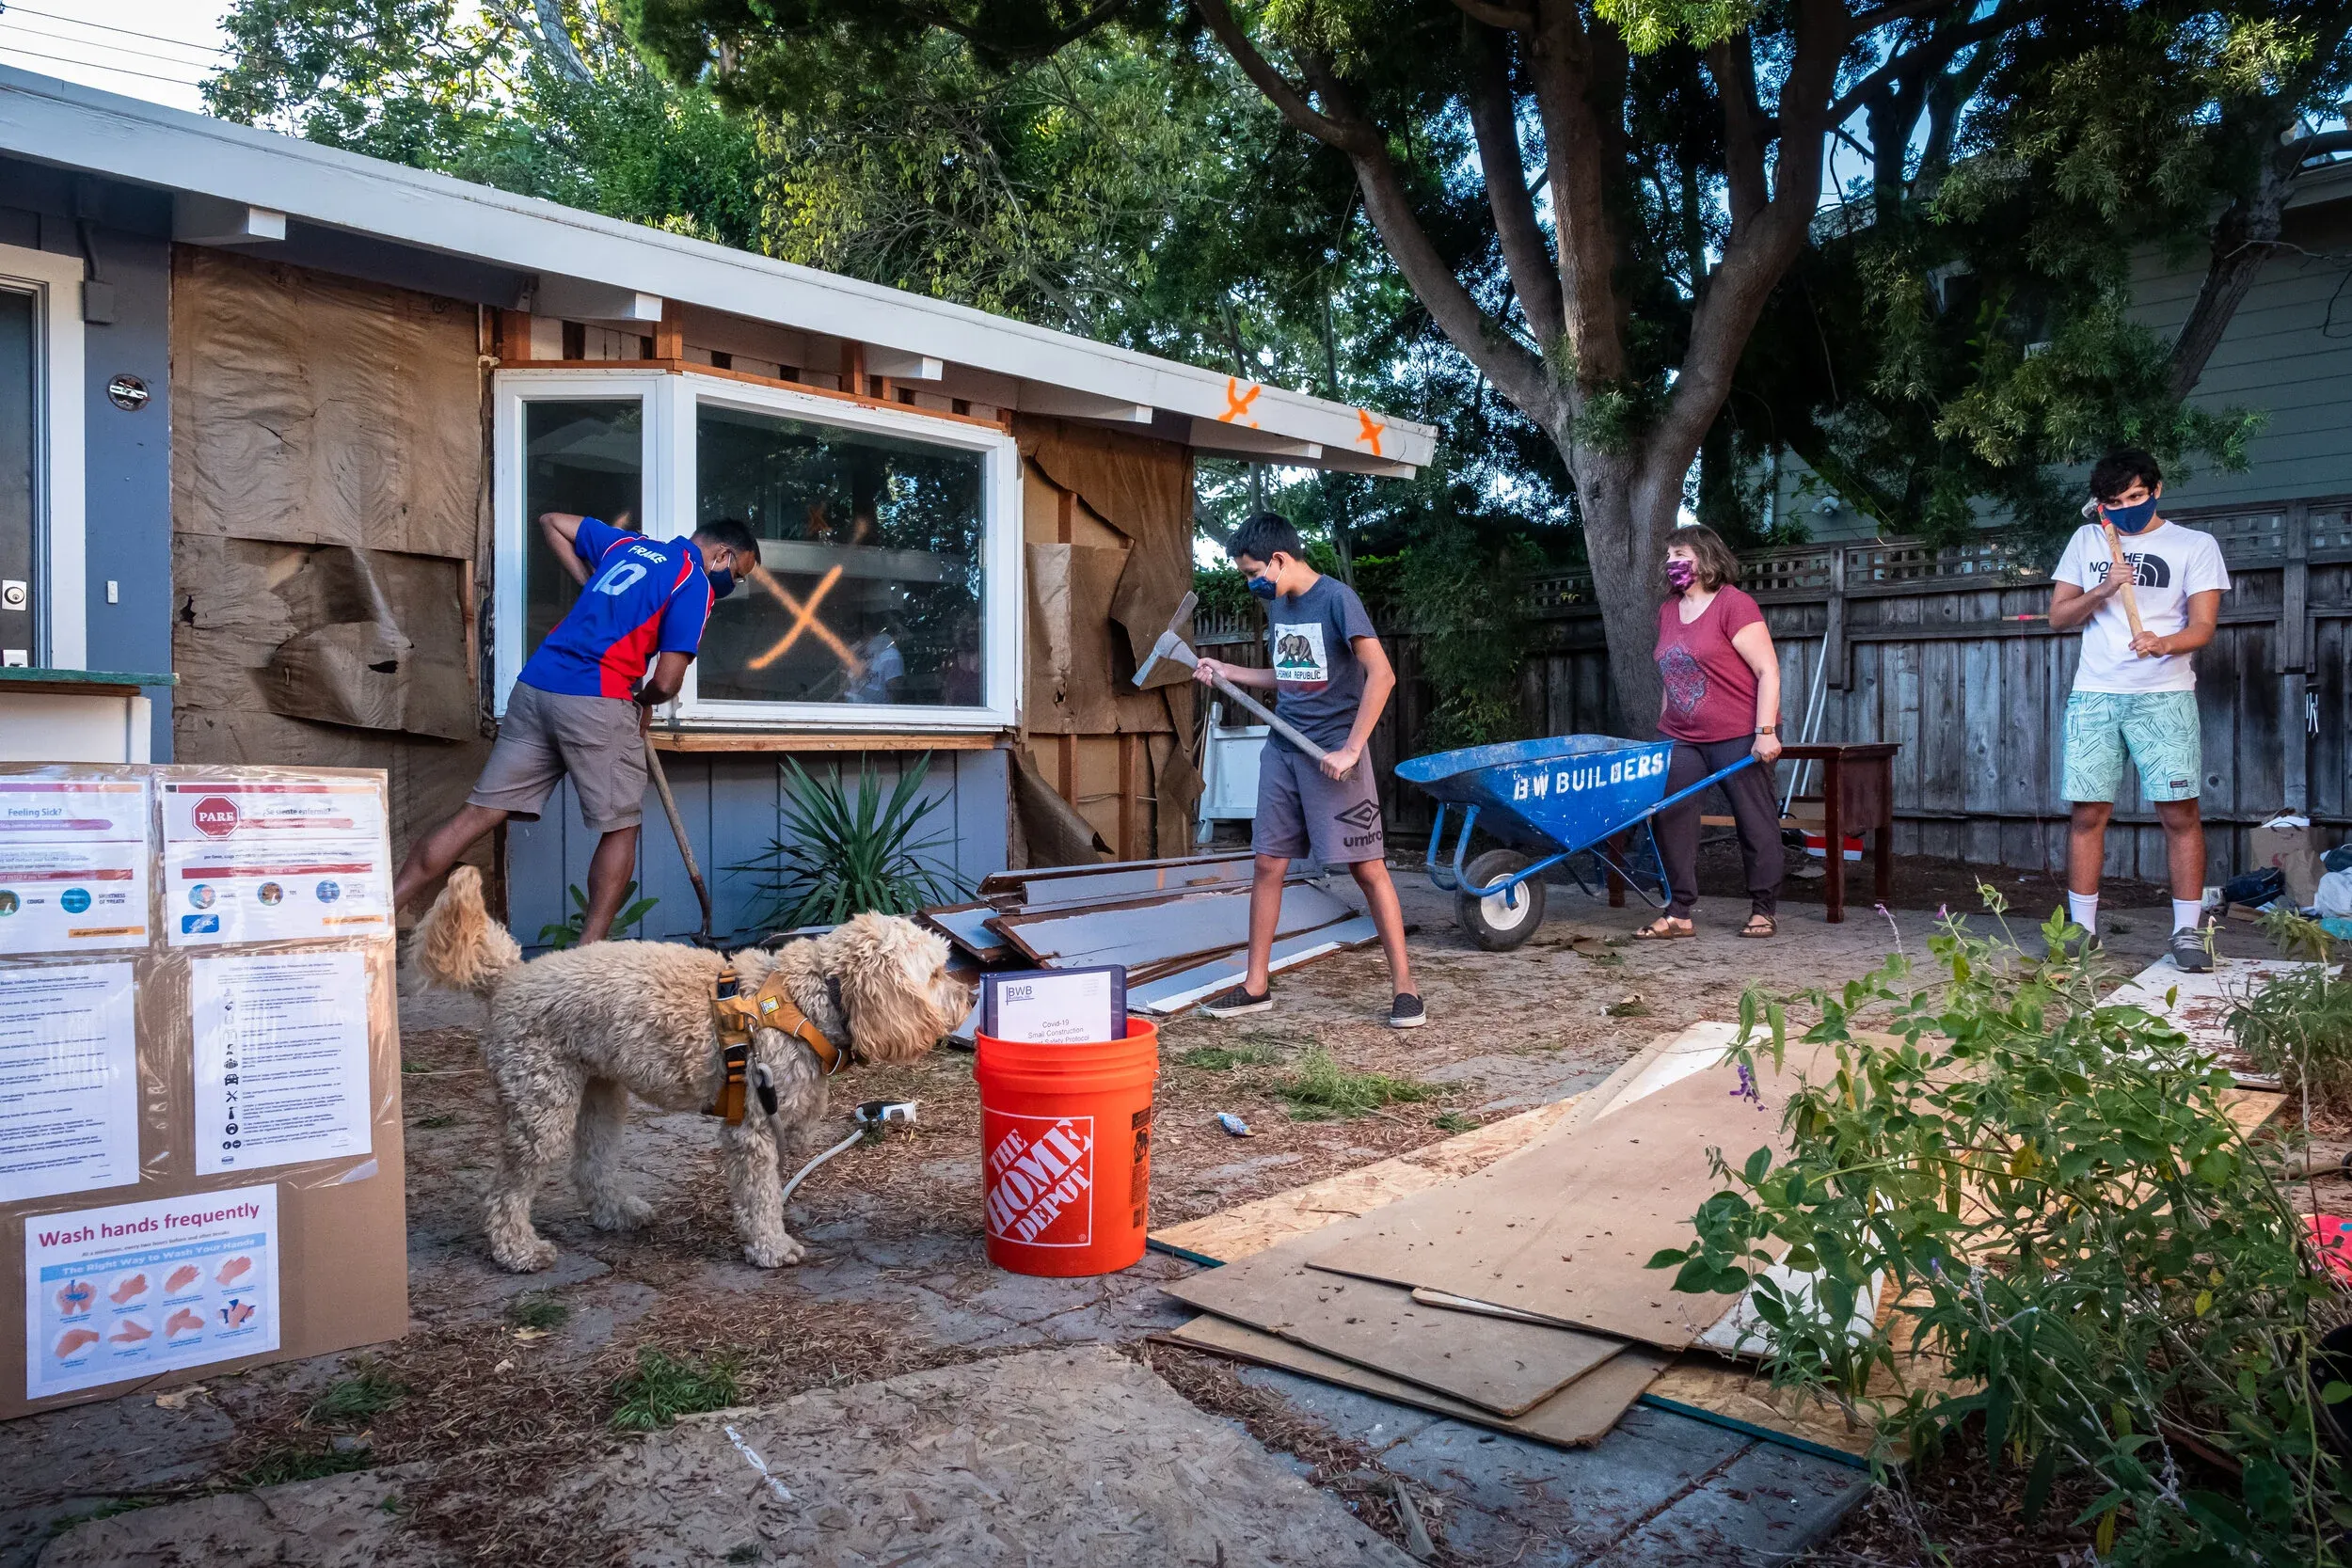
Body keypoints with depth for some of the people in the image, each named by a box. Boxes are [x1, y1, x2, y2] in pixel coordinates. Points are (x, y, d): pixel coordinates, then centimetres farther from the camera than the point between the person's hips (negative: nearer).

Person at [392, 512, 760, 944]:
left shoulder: (629, 544, 21)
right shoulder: (695, 585, -1)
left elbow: (552, 522, 35)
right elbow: (666, 683, -7)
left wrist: (592, 586, 27)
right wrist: (643, 701, 15)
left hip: (534, 686, 7)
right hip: (598, 702, -7)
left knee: (479, 814, 6)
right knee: (621, 828, 7)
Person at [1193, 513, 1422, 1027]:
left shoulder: (1336, 598, -12)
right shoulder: (1277, 605, 11)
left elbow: (1381, 675, -18)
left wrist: (1350, 750, -19)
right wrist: (1227, 672, 13)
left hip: (1332, 755, -7)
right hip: (1282, 751, 7)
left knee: (1367, 866, -3)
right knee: (1268, 864, 7)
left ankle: (1403, 986, 6)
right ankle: (1256, 985, 16)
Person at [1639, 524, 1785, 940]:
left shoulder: (1734, 604, -10)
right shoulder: (1668, 610, 12)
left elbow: (1768, 670, -13)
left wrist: (1766, 732, -19)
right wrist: (1664, 728, 18)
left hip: (1738, 737, -7)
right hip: (1681, 740, 7)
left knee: (1755, 821, 4)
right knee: (1671, 821, 0)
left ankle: (1764, 909, 17)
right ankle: (1678, 913, 5)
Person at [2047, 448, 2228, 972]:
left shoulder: (2196, 545, 6)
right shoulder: (2087, 540, 13)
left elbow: (2203, 625, -2)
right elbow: (2058, 616, 10)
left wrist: (2163, 643, -23)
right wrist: (2101, 591, -8)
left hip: (2164, 697, -2)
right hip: (2094, 695, 2)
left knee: (2179, 812, -5)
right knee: (2088, 812, 0)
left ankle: (2188, 931, 3)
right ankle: (2082, 928, 7)